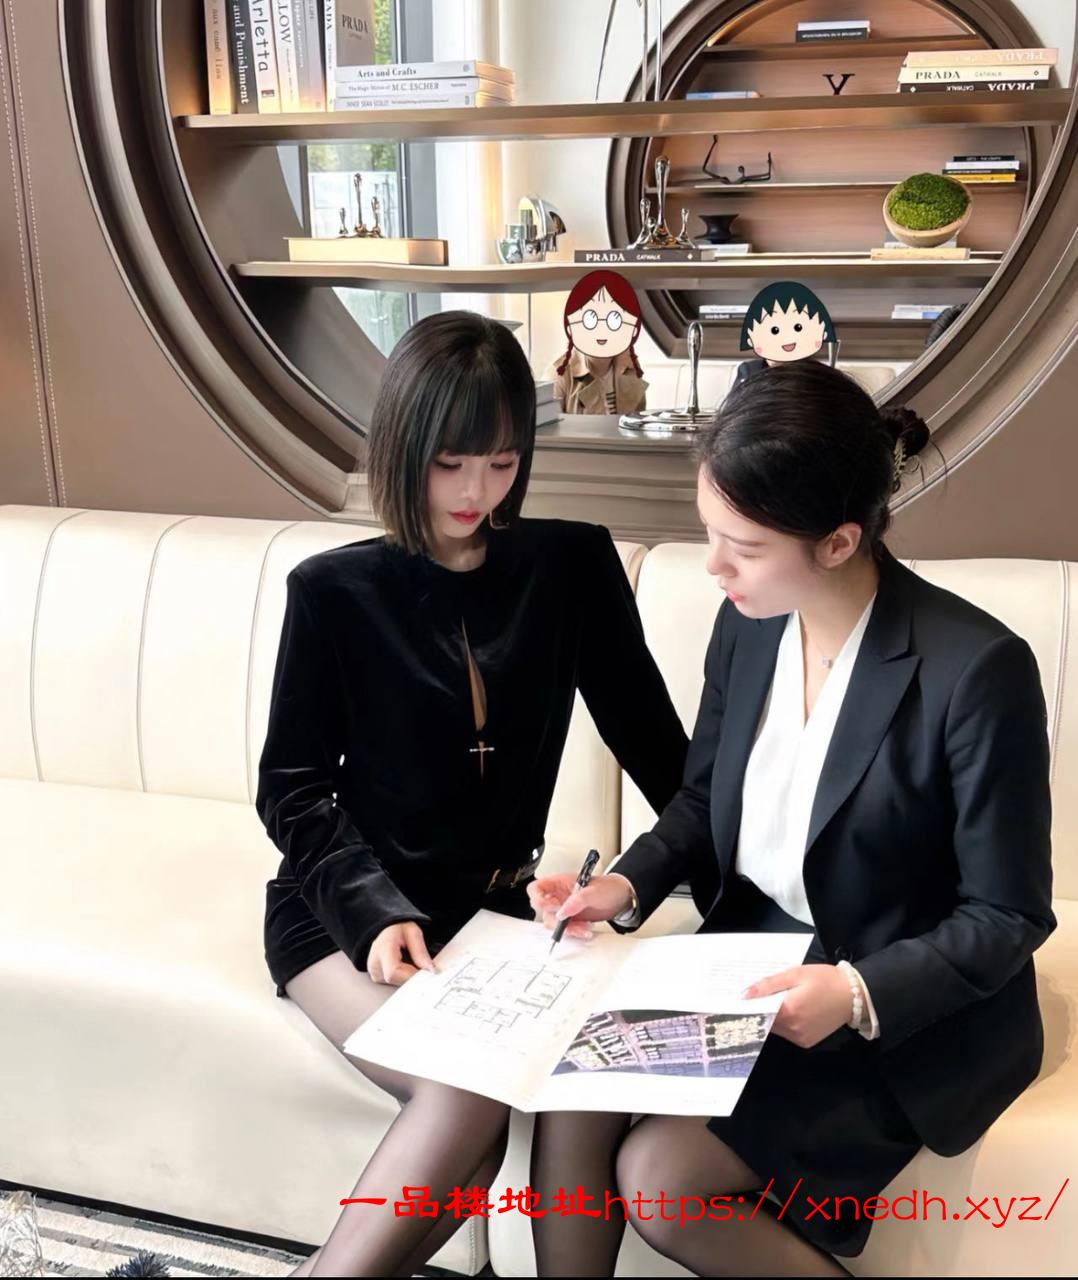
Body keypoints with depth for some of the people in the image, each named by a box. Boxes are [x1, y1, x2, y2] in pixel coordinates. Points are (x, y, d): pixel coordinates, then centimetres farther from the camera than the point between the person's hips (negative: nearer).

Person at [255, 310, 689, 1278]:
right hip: (346, 905, -2)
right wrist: (377, 910, -18)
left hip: (497, 897, 3)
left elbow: (650, 737, 6)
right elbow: (291, 789, -3)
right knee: (470, 1096, -29)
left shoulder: (573, 564, 0)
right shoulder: (334, 590, -4)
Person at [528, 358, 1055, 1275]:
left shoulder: (977, 669, -24)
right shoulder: (748, 622, -5)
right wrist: (628, 886, -8)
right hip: (751, 958, 6)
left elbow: (1007, 917, -15)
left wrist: (861, 993, -28)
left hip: (910, 1016, -6)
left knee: (657, 1174, -18)